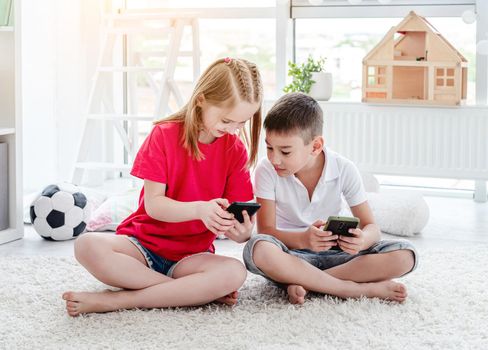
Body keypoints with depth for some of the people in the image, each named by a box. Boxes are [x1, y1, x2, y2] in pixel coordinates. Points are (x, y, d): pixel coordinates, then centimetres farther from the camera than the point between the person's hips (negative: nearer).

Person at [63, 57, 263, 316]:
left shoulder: (236, 151, -1)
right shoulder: (164, 135, -6)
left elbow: (235, 215, -4)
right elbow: (153, 204, -12)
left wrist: (241, 232, -29)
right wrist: (199, 209, -30)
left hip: (192, 255, 1)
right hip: (143, 243, -1)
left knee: (235, 273, -33)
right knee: (87, 246, -31)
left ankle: (115, 300, -28)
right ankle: (199, 291, -28)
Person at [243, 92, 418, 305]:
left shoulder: (344, 170, -8)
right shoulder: (267, 171, -11)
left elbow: (371, 227, -6)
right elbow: (266, 230, -15)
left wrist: (363, 239, -32)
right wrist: (303, 239, -36)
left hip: (335, 251, 2)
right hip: (291, 253, -2)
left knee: (404, 256, -21)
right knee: (258, 249, -38)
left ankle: (302, 282, -24)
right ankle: (358, 289, -29)